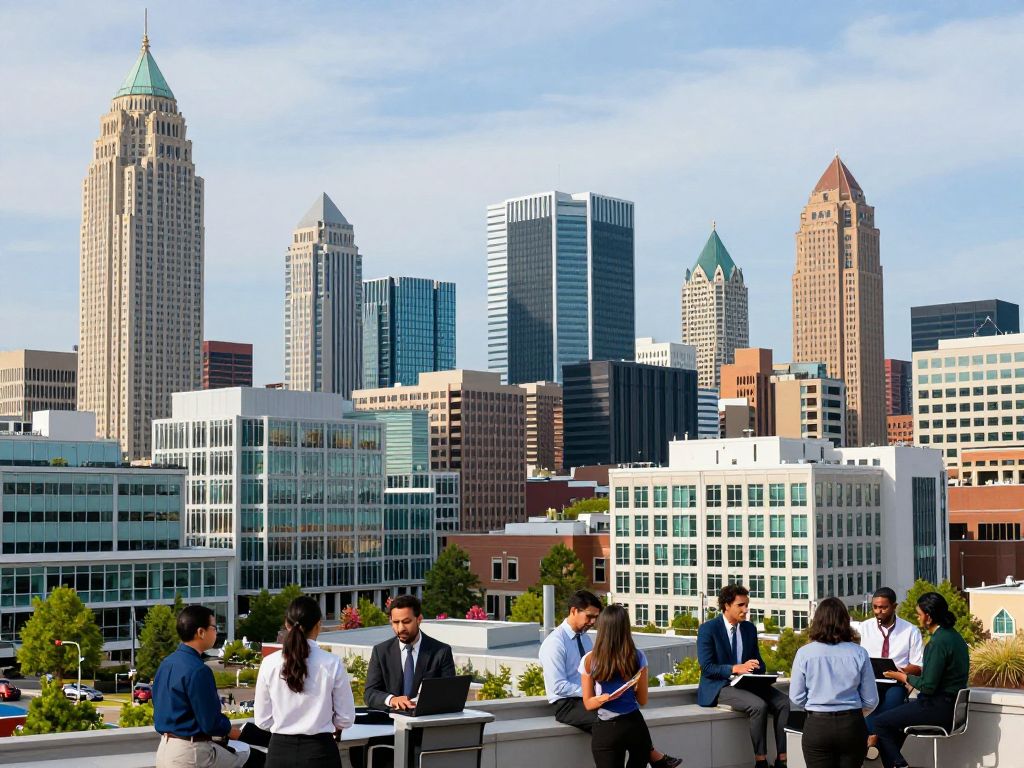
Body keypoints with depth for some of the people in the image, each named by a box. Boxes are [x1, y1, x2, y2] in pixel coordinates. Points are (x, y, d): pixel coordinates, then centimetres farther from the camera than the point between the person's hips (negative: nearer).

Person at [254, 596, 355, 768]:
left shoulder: (270, 663, -5)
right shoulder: (333, 663, -9)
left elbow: (262, 720, 2)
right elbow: (345, 719, -2)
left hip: (279, 752, 2)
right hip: (319, 752, -2)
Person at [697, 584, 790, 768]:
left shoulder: (750, 628, 11)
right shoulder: (708, 629, -7)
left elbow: (758, 661, 16)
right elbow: (706, 667, -14)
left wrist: (757, 671, -9)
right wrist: (735, 668, -27)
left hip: (747, 684, 6)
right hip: (719, 687, -6)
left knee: (784, 702, -19)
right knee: (758, 705, -32)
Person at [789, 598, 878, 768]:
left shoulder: (804, 653, -7)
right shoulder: (859, 653, -5)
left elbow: (796, 697, -1)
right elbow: (871, 701, 0)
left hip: (817, 726, -1)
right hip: (852, 725, 1)